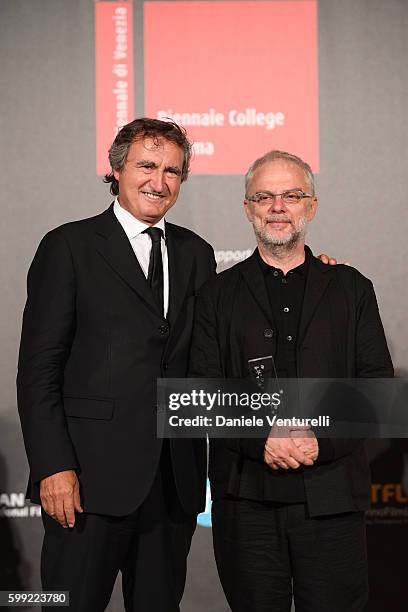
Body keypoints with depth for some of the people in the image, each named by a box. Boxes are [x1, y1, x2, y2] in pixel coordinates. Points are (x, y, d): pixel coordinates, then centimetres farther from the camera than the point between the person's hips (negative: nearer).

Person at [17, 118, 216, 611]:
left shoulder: (196, 253, 14)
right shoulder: (69, 247, -2)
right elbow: (38, 369, -6)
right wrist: (53, 466, -15)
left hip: (175, 478, 5)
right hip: (92, 476, -4)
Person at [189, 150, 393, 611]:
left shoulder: (351, 288, 10)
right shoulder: (218, 295, 9)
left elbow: (378, 383, 3)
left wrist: (322, 441, -12)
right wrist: (262, 438, -14)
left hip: (331, 498, 0)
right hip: (245, 498, 0)